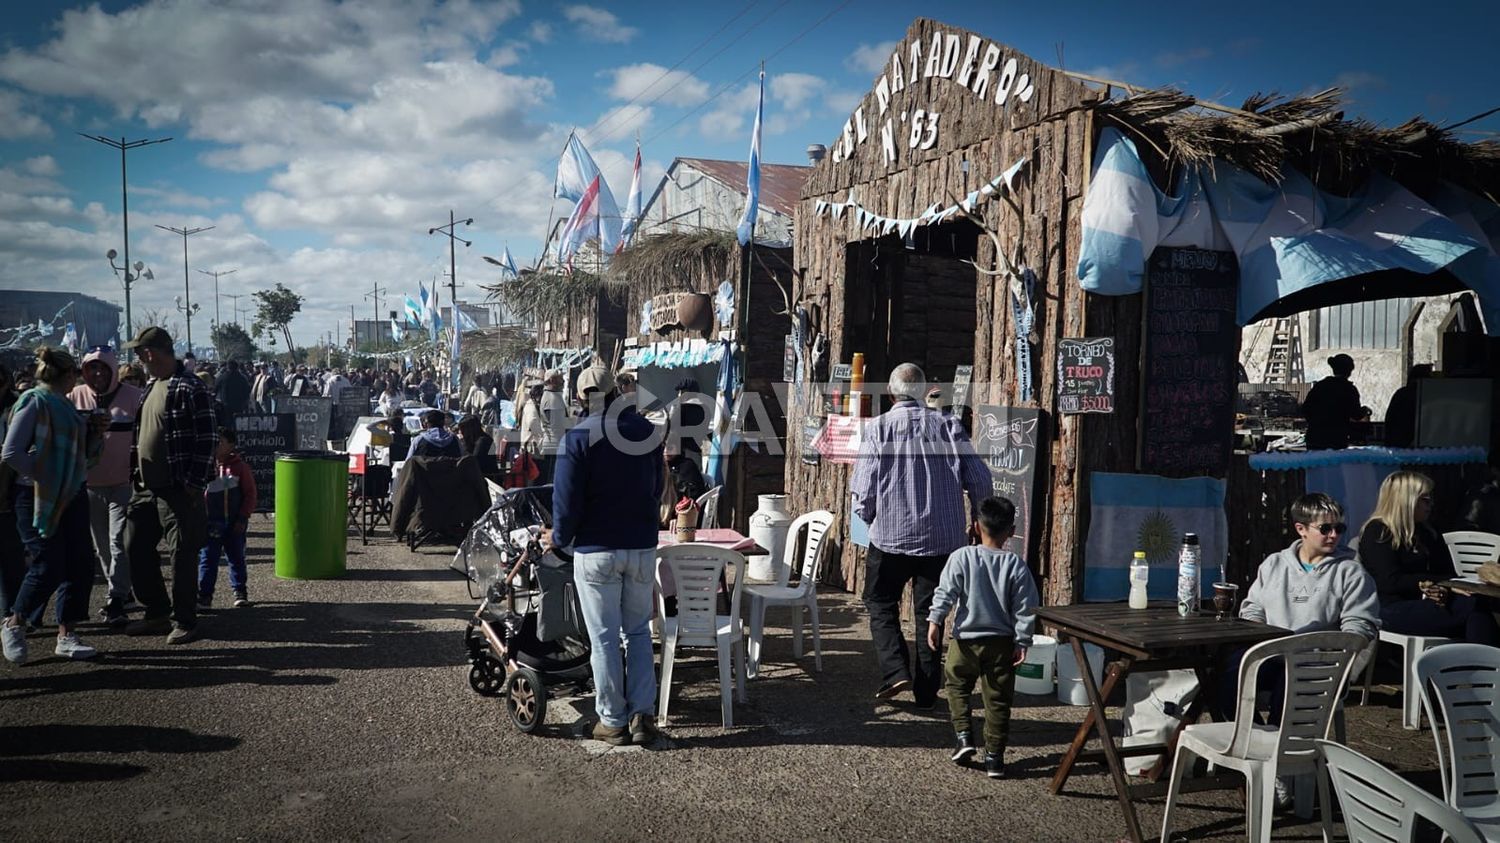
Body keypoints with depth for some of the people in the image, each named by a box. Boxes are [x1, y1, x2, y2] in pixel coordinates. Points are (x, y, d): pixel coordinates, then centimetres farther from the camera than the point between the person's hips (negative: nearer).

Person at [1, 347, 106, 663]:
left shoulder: (67, 406, 15)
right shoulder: (34, 402, -9)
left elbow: (83, 456, 21)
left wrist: (94, 433, 4)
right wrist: (46, 477, -16)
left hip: (72, 497, 8)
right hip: (37, 499, -8)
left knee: (81, 565, 3)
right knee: (48, 568, -8)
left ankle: (67, 635, 12)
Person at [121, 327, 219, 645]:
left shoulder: (191, 389, -14)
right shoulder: (151, 386, 14)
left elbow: (208, 440, -17)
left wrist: (195, 483, -18)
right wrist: (135, 472, 15)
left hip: (178, 490, -9)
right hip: (146, 487, 9)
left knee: (182, 554, -2)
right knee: (136, 548, 14)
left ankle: (184, 621, 9)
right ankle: (157, 612, 27)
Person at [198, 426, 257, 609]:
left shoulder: (239, 466, -3)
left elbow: (250, 493, -1)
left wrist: (243, 518, -5)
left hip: (234, 523, -1)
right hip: (211, 523, 1)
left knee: (236, 558, 10)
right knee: (207, 559, 0)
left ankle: (240, 592, 20)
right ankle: (204, 595, 3)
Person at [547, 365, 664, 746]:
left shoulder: (578, 437, -11)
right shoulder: (647, 430, 3)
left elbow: (568, 499, -12)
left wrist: (559, 538, 5)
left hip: (596, 550, -4)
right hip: (642, 546, 4)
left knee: (604, 638, 6)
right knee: (638, 632, 15)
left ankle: (613, 721, 12)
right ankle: (643, 714, 11)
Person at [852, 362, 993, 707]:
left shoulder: (878, 428, -7)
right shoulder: (949, 426, 0)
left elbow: (864, 491, -10)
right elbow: (980, 479, -2)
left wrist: (869, 518, 10)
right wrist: (978, 517, 16)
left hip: (892, 536, -2)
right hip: (943, 537, 3)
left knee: (881, 605, 15)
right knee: (930, 612, 13)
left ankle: (895, 671, -2)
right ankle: (926, 691, 17)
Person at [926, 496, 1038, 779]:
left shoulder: (961, 558, -8)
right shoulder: (1016, 566, -5)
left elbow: (945, 592, -12)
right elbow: (1026, 608, -3)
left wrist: (935, 620, -7)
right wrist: (1023, 642, 3)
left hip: (965, 639, -1)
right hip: (1001, 643, 1)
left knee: (956, 686, 22)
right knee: (997, 700, 9)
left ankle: (963, 735, 11)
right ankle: (994, 757, 11)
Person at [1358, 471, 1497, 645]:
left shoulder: (1428, 533, 22)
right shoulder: (1376, 533, -2)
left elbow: (1447, 573, 14)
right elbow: (1391, 582, -12)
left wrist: (1444, 589, -11)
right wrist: (1443, 582, -10)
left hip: (1429, 603, 7)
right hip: (1395, 609, -7)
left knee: (1478, 605, -25)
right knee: (1476, 610, -25)